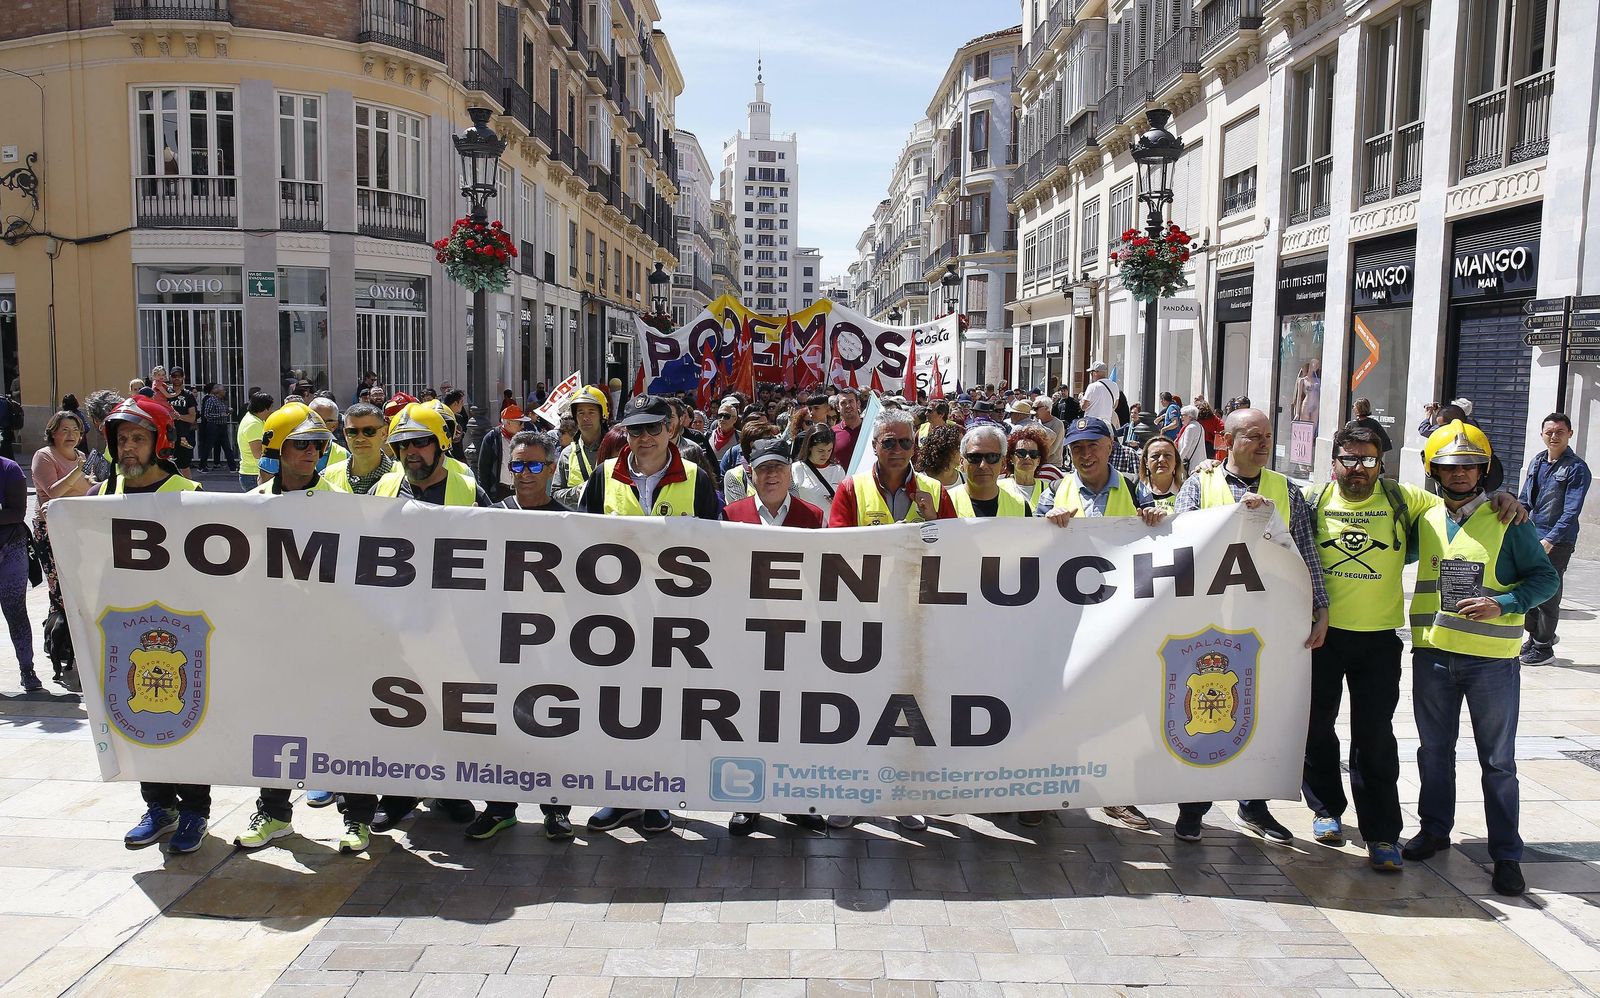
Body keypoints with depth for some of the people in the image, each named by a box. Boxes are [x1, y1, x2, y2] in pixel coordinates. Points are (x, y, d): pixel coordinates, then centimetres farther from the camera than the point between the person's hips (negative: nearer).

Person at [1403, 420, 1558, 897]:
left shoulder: (1508, 520, -4)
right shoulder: (1425, 521, 6)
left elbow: (1546, 578, -5)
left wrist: (1503, 603, -19)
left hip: (1492, 658, -3)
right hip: (1432, 655, 4)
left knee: (1498, 761, 4)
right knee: (1434, 750, 15)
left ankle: (1506, 855, 13)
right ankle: (1434, 828, 31)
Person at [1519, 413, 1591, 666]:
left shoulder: (1577, 469, -10)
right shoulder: (1536, 462, 8)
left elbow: (1572, 511, -16)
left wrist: (1550, 540, -23)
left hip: (1557, 542, -6)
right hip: (1532, 536, 6)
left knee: (1548, 596, 1)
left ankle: (1544, 648, 14)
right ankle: (1535, 636, 30)